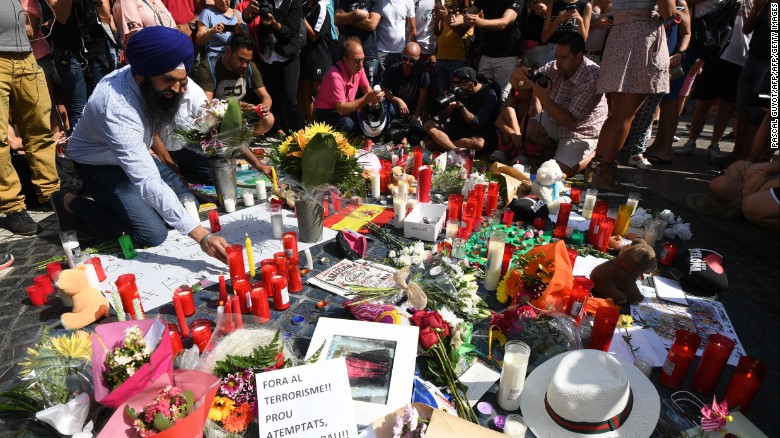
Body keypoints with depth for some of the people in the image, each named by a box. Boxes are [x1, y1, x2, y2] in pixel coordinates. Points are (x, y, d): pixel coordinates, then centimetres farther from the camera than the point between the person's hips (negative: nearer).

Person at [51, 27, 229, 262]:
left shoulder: (149, 81, -17)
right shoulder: (117, 108, -40)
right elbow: (148, 183, -47)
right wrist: (201, 236, -52)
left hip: (135, 156, 8)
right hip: (100, 166, -7)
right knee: (153, 235, -18)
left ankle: (105, 199, 17)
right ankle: (72, 204, 2)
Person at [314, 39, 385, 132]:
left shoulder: (358, 68, -9)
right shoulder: (335, 76, -30)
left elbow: (366, 88, 8)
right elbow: (342, 109, -35)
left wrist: (372, 98, -16)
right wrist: (367, 99, -36)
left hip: (346, 107, 7)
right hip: (326, 112, -7)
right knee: (347, 124, -35)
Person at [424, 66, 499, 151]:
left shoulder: (489, 95, -14)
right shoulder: (461, 91, -1)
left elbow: (477, 125, -22)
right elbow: (442, 118, 2)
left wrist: (461, 106, -27)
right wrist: (450, 106, -20)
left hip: (476, 133, -5)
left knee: (479, 143, -40)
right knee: (429, 124, -15)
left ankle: (442, 143, -22)